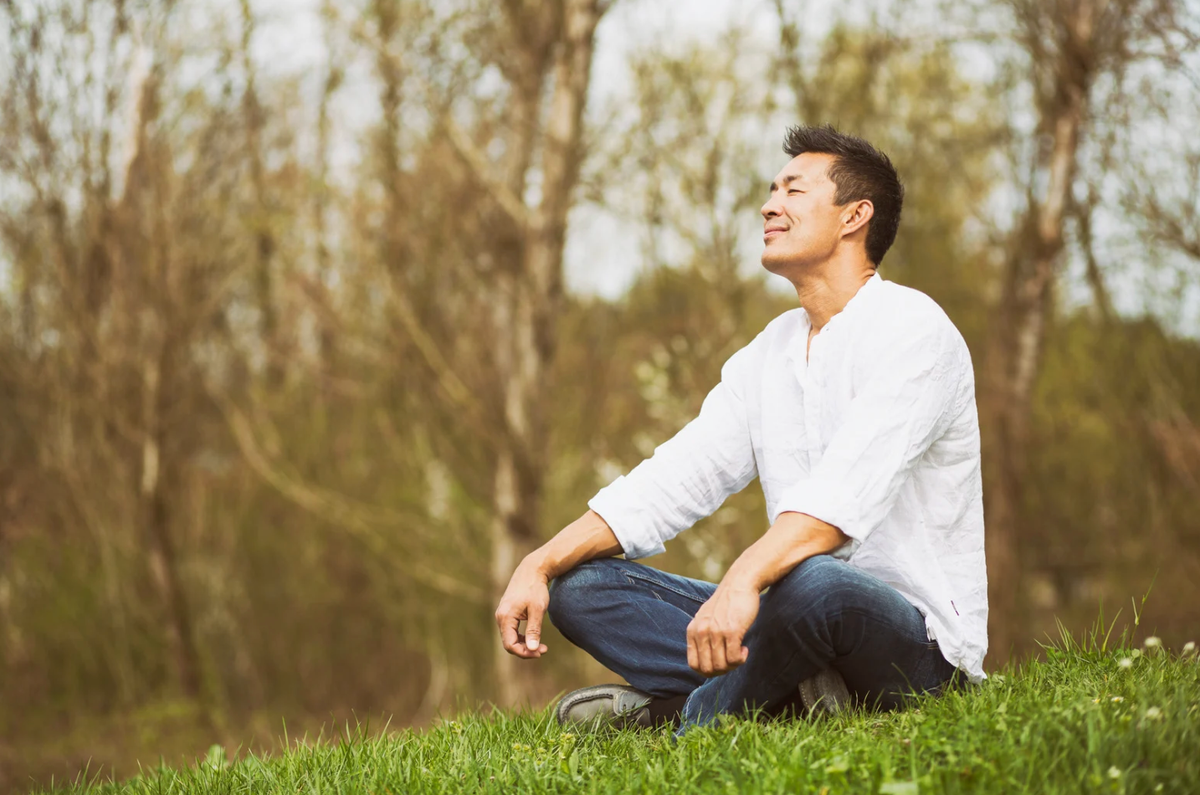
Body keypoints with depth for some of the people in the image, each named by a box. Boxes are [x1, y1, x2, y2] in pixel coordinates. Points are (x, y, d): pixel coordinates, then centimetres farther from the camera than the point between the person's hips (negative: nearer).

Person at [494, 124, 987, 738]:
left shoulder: (911, 329, -10)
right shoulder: (766, 357, 16)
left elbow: (848, 487, -27)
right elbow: (669, 484, 9)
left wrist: (743, 579, -43)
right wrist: (540, 565, -5)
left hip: (919, 644, -8)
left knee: (815, 583, -41)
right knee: (581, 585, -2)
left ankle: (690, 716, -15)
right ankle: (785, 693, -19)